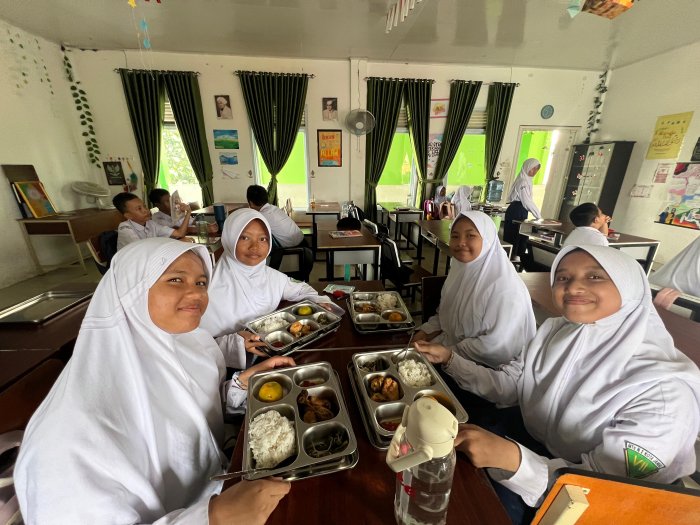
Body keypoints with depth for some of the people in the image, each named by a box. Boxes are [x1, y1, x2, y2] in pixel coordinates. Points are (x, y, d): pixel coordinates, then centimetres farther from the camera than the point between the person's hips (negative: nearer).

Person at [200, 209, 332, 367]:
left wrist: (320, 302, 0)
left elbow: (300, 289, 17)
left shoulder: (271, 275, 0)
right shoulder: (211, 286, -15)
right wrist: (234, 343, -28)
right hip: (235, 368, -2)